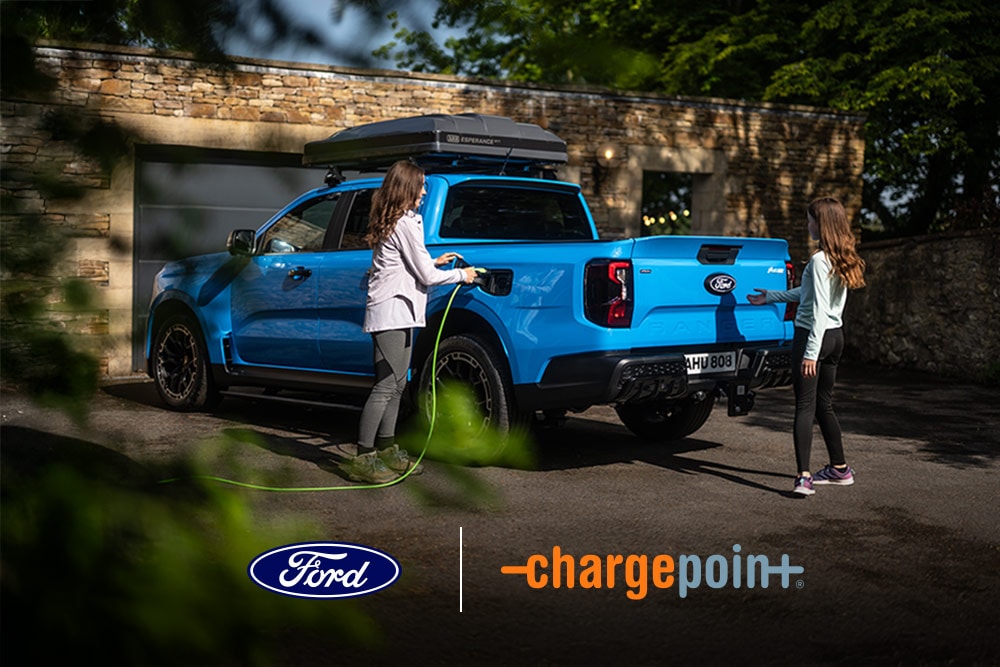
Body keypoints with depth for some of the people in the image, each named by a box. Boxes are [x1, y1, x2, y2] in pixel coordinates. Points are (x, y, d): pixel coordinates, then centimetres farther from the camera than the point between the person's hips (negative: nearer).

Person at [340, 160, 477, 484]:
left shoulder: (389, 222, 17)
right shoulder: (406, 223, -13)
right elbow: (426, 275, -11)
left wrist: (432, 262, 22)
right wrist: (461, 275, 3)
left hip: (397, 313, 11)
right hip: (391, 311, -11)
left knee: (396, 384, 14)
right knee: (386, 385, -11)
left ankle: (386, 451, 22)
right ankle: (362, 460, -10)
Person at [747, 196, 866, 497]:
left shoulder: (819, 260, -16)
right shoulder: (843, 258, 11)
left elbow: (819, 310, -21)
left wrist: (811, 352, -22)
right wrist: (771, 296, 32)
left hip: (814, 335, -9)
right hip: (836, 336, 9)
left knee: (805, 407, -9)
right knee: (824, 404, 19)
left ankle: (804, 477, -16)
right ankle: (839, 468, 27)